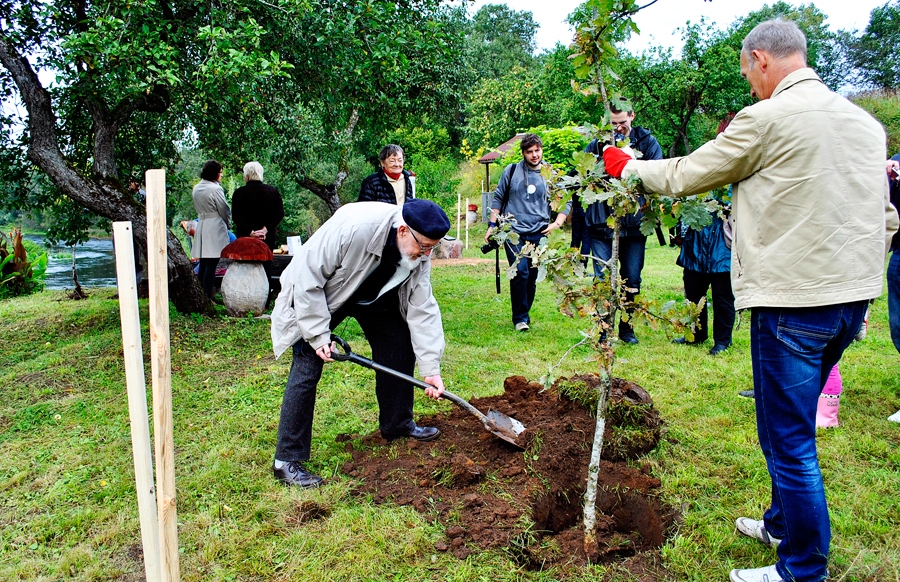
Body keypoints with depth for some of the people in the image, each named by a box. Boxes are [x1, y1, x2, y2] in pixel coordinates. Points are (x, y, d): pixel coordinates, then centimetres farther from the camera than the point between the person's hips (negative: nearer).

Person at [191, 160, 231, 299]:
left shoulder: (196, 189, 10)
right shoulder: (215, 189, -13)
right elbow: (224, 210, -6)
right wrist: (228, 224, 10)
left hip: (201, 226, 8)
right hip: (215, 227, -8)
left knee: (203, 264, 12)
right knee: (211, 265, -6)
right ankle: (207, 298, -5)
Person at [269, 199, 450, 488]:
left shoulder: (419, 251, -20)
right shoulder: (352, 227, -40)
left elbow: (421, 308, -16)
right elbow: (307, 278, -31)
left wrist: (431, 369, -19)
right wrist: (318, 335, -28)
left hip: (373, 295, 6)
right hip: (316, 292, -6)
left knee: (400, 345, 1)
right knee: (307, 368, -13)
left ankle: (397, 425, 21)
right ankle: (287, 460, -5)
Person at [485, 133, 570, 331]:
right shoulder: (511, 171, 5)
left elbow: (566, 202, 17)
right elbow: (498, 198, 11)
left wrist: (557, 223, 3)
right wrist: (492, 224, 6)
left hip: (539, 233, 2)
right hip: (514, 232, -2)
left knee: (532, 277, 5)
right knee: (520, 272, -15)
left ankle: (525, 314, 21)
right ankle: (520, 318, -5)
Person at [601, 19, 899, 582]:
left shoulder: (768, 118, -12)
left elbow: (685, 176, -3)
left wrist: (629, 166, 14)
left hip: (793, 301, -9)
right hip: (851, 296, 9)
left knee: (789, 439, 3)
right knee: (794, 425, 23)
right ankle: (782, 524, 40)